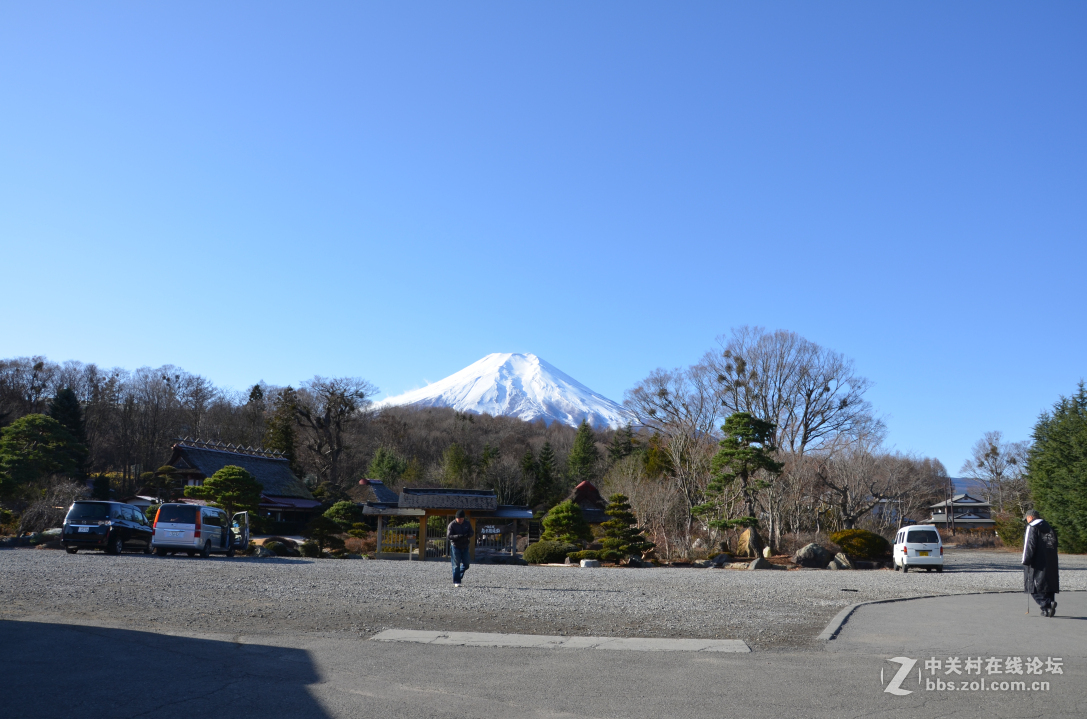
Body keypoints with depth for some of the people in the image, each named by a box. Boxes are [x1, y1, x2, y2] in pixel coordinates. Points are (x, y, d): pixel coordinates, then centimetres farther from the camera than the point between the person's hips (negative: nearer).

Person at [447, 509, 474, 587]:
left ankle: (459, 575, 32)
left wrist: (467, 535, -19)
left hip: (465, 547, 4)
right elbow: (448, 536, -16)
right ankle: (456, 582, 2)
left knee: (466, 564, 7)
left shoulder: (467, 523, 3)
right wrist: (459, 536, -30)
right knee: (456, 565, -4)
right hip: (455, 547, -4)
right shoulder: (451, 525, -11)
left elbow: (471, 532, 6)